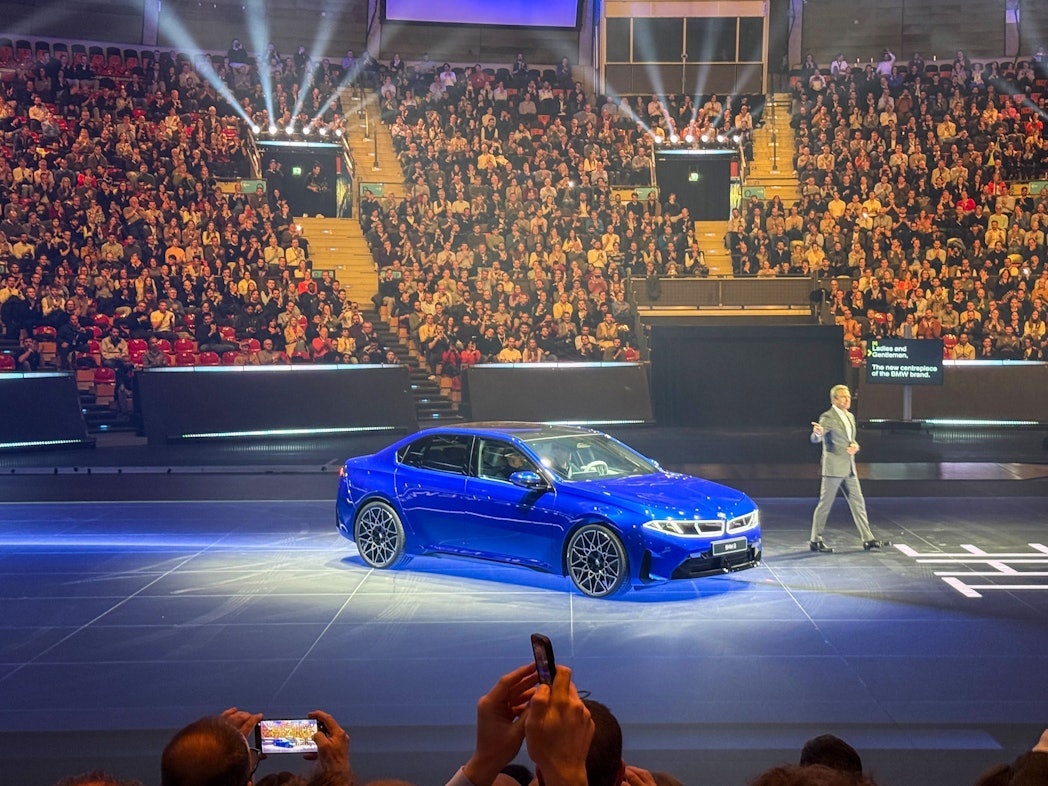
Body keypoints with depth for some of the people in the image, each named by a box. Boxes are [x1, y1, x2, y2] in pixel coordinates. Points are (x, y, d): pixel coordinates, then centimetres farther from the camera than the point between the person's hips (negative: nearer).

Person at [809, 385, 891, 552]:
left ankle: (868, 539, 11)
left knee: (858, 503, 7)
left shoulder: (850, 417, 15)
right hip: (833, 468, -8)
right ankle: (815, 540, 7)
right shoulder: (828, 417, -10)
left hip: (849, 468, 8)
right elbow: (815, 439, -21)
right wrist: (818, 433, -46)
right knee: (825, 503, -2)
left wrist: (855, 446, 0)